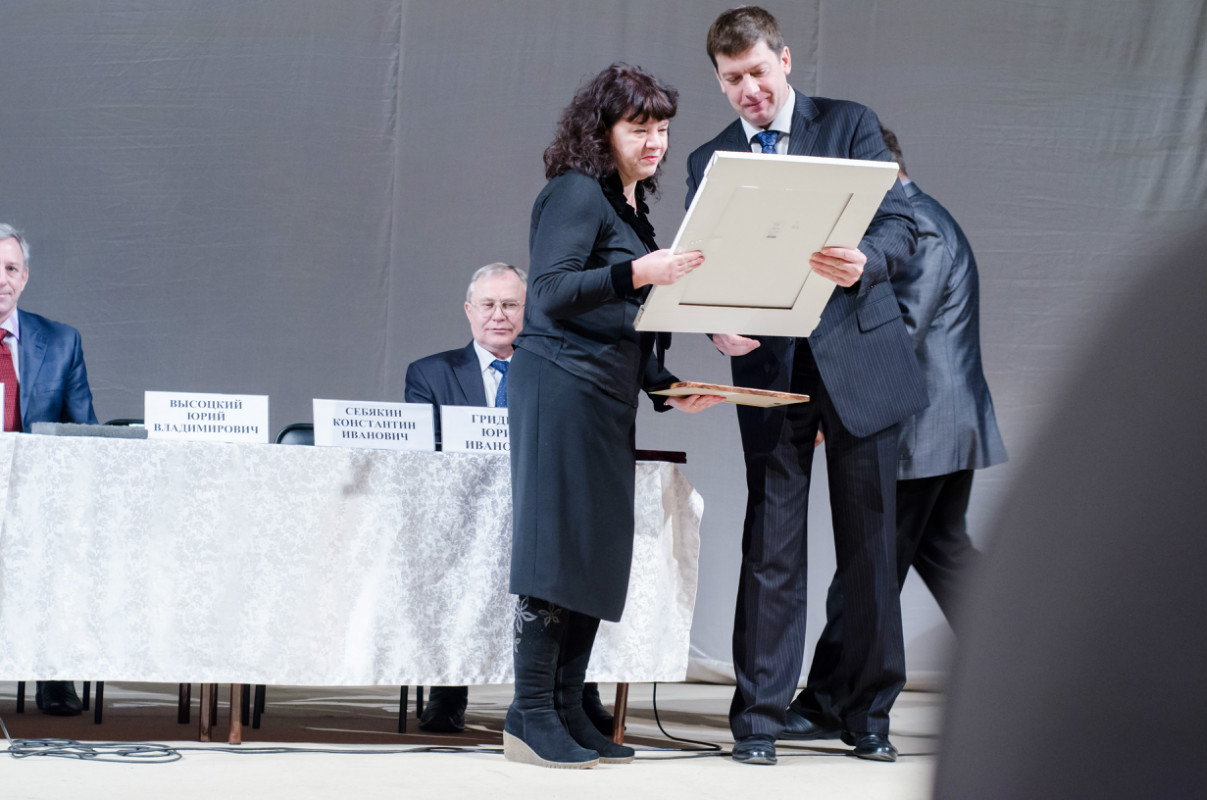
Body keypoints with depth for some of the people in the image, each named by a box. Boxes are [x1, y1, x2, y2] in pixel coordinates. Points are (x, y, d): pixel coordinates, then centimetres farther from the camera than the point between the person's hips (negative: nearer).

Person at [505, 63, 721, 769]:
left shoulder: (633, 207, 20)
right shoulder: (577, 193, -6)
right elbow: (550, 292, -16)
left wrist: (667, 387, 12)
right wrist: (636, 273, -28)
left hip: (610, 397, 9)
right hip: (563, 386, -9)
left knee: (597, 551, 7)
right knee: (559, 545, -10)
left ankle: (568, 711, 11)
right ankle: (531, 716, -8)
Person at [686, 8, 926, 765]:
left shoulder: (851, 124, 4)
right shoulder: (710, 162, 10)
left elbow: (899, 223, -4)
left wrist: (864, 262, -27)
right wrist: (720, 325, -16)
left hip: (857, 357, -1)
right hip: (770, 368, 1)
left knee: (870, 545, 4)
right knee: (771, 546, -2)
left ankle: (870, 715, 14)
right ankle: (759, 717, 2)